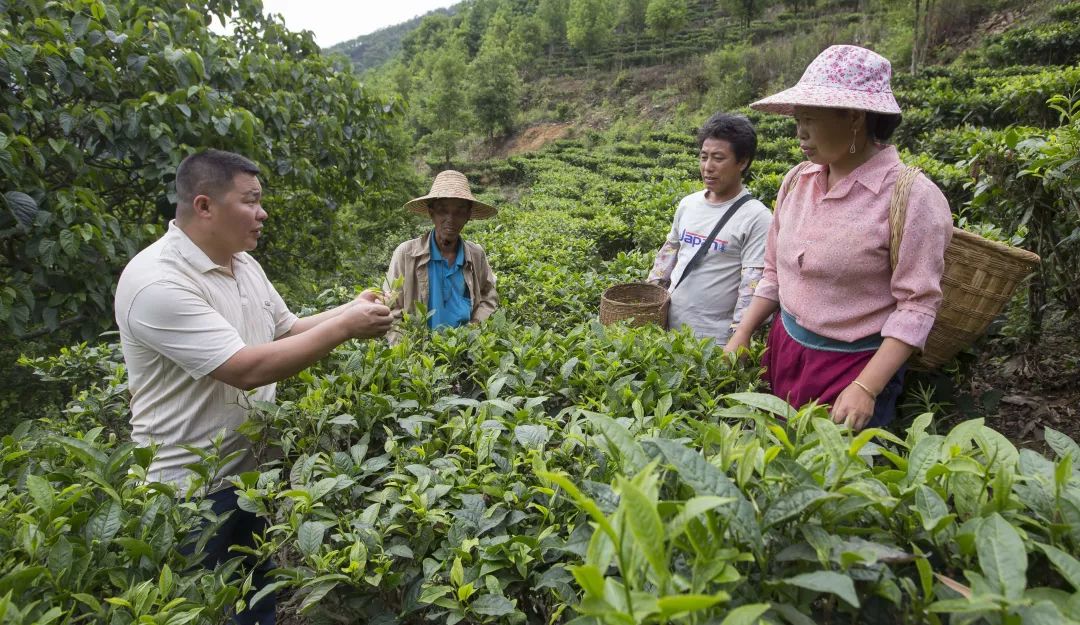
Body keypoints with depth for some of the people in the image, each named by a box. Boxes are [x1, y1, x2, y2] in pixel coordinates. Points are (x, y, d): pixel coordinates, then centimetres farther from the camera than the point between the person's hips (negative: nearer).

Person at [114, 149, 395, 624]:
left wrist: (348, 311, -3)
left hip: (253, 469, 7)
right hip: (191, 488, -7)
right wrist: (345, 327, -26)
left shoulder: (243, 263, 2)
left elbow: (286, 330, 13)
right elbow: (248, 369, -31)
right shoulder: (156, 281, -25)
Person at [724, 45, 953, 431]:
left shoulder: (912, 196, -16)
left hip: (856, 366, -5)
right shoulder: (797, 181, 1)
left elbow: (917, 305, -16)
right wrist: (741, 337, 3)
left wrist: (866, 389, -23)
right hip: (783, 351, 5)